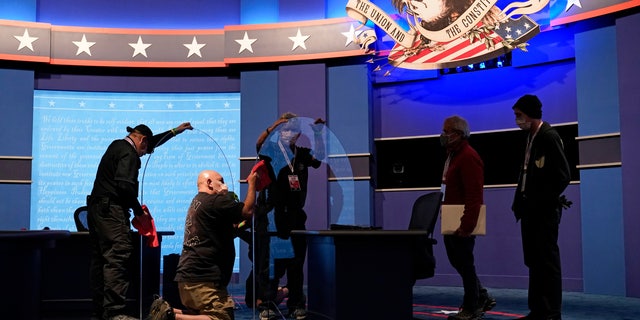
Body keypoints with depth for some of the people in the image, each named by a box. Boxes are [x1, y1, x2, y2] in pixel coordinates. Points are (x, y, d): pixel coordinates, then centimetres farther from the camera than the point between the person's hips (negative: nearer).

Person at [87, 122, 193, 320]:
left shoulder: (118, 146, 20)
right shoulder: (129, 153, -10)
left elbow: (152, 142, 32)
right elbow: (125, 185, -21)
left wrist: (175, 131, 38)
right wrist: (138, 210, -11)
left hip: (96, 207, 11)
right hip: (111, 210, -10)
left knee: (100, 259, 10)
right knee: (117, 259, -13)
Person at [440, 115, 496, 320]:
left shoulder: (468, 157, -17)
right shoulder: (453, 155, 14)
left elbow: (474, 195, -24)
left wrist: (467, 225, -27)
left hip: (463, 222, -10)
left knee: (465, 263, 0)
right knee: (457, 260, 16)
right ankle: (482, 298, 28)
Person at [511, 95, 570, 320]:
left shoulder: (549, 136, -12)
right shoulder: (531, 137, 14)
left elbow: (563, 175, -17)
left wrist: (544, 201, -14)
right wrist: (520, 203, 11)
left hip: (544, 210, -9)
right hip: (530, 209, 9)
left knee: (547, 260, -4)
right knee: (534, 260, 12)